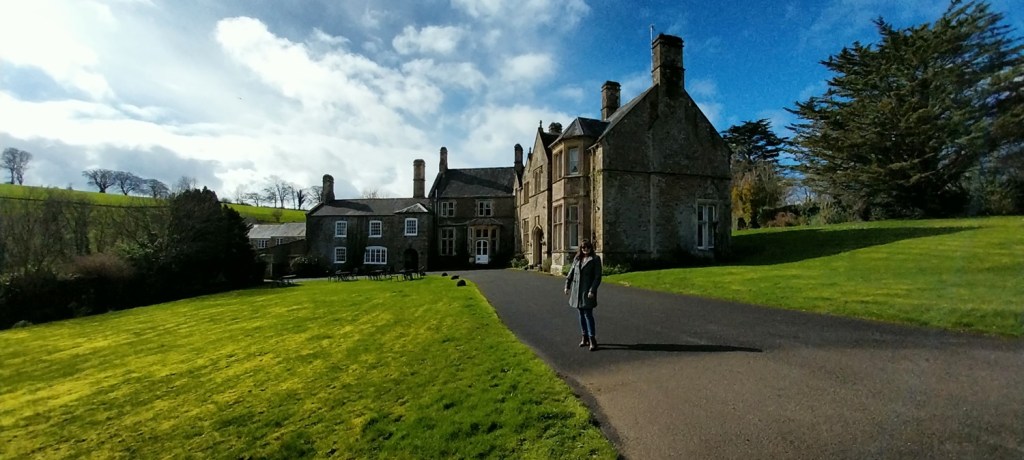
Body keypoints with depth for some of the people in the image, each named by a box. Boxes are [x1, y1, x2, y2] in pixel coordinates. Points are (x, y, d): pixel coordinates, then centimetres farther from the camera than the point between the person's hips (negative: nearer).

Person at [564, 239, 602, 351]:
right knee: (581, 314, 11)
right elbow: (571, 272, 17)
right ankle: (585, 338, 21)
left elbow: (597, 276, -9)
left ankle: (592, 340, -4)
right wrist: (567, 286, 13)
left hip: (588, 290, -5)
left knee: (588, 314, -9)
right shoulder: (577, 258, 10)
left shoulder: (595, 259, -4)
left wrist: (592, 290, -16)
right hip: (577, 290, 5)